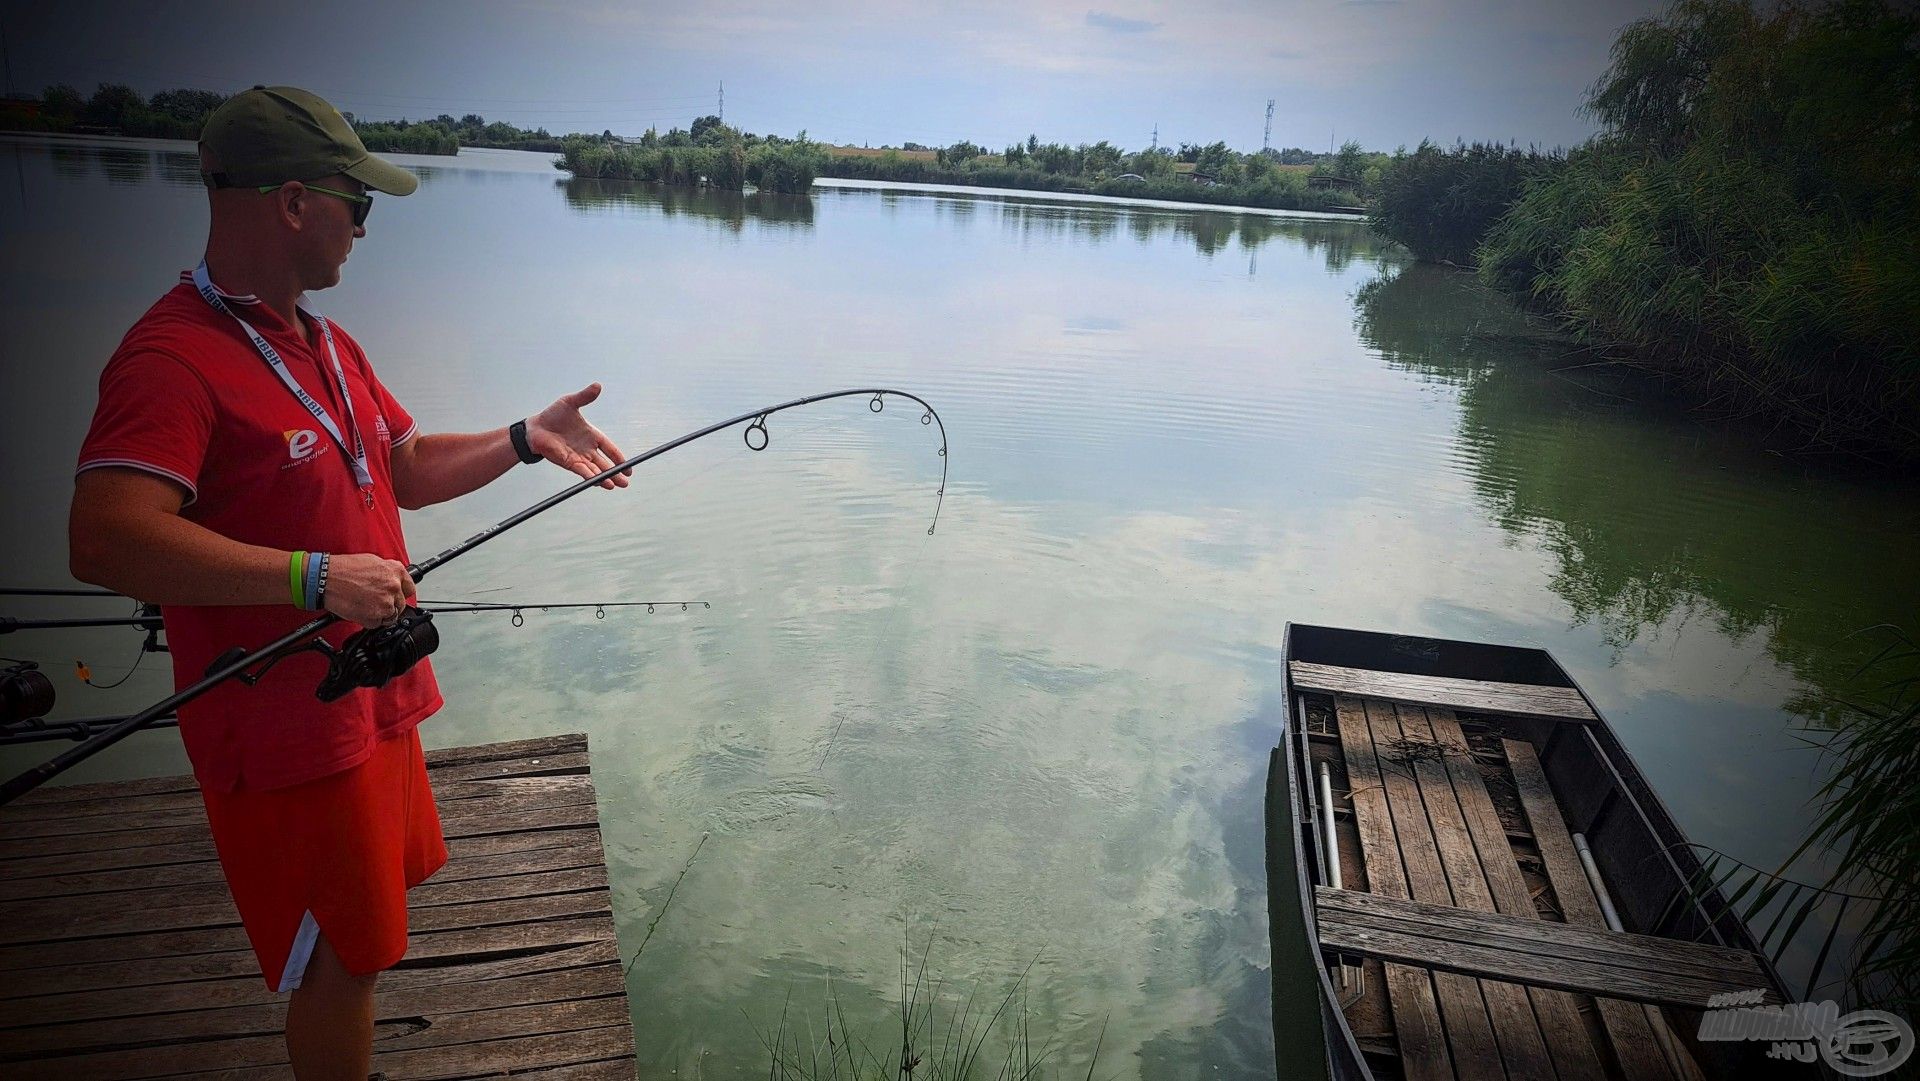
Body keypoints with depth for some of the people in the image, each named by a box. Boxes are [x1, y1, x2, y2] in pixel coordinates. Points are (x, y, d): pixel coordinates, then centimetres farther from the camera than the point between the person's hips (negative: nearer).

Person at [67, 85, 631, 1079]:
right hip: (289, 731, -10)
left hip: (375, 700, 10)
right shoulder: (173, 356, -21)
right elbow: (104, 542, -31)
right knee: (341, 959, 5)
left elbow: (406, 470, 17)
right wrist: (315, 574, -33)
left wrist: (525, 440, 6)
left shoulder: (326, 342, 11)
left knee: (372, 916, 25)